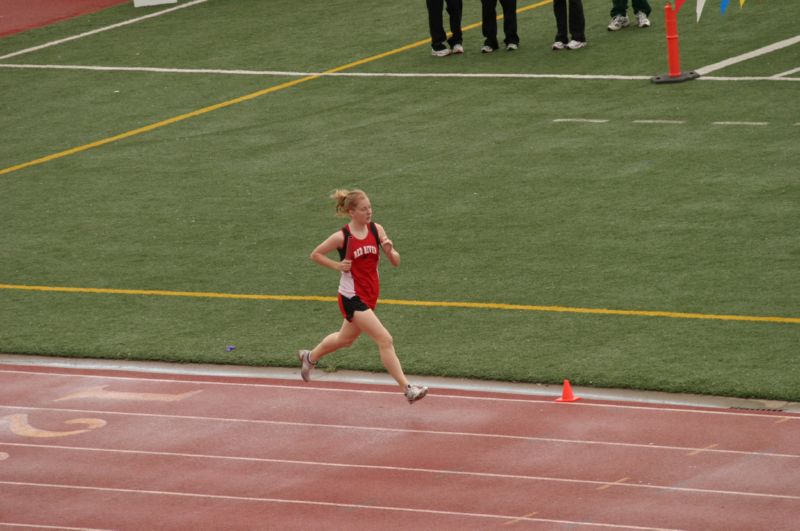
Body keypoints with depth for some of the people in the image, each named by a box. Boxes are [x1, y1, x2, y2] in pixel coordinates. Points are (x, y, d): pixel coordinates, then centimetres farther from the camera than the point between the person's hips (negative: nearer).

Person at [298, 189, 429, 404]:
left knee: (345, 339, 27)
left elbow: (396, 262, -2)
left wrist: (390, 250, -23)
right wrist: (337, 266, -13)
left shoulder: (376, 230, -3)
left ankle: (310, 357, 52)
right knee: (385, 340, -15)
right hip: (352, 298, -7)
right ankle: (407, 388, -14)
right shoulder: (342, 237, -16)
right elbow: (315, 254, -1)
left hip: (370, 295, 7)